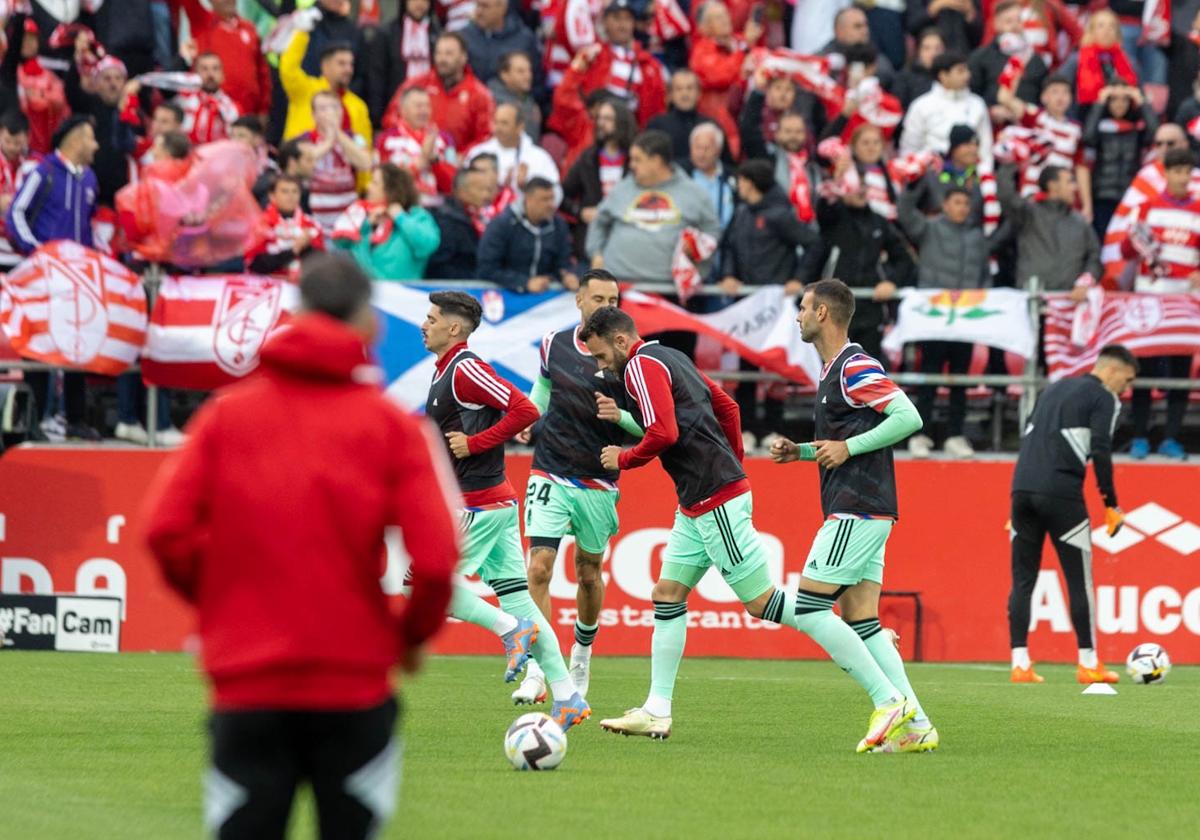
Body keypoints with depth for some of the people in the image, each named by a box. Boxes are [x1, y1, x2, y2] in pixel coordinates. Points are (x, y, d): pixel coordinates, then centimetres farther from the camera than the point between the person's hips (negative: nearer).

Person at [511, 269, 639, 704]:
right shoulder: (554, 343, 2)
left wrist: (621, 415, -25)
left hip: (598, 483, -1)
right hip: (550, 477, 1)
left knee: (589, 573, 12)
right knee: (539, 567, -13)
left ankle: (582, 652, 38)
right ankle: (536, 671, -15)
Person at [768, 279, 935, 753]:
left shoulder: (855, 368, -12)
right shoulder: (834, 371, 19)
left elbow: (908, 417, -20)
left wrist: (848, 447, -18)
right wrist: (801, 451, 16)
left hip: (857, 512, -10)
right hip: (862, 513, 10)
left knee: (808, 609, -10)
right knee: (861, 623, 5)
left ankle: (890, 701, -11)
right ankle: (916, 727, -1)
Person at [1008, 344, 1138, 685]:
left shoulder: (1054, 389, 25)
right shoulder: (1104, 398, 2)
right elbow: (1100, 452, -8)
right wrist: (1111, 504, -4)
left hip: (1023, 489, 6)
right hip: (1061, 495, -6)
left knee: (1023, 580, 6)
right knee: (1079, 580, 2)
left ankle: (1020, 663, 1)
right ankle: (1088, 664, 4)